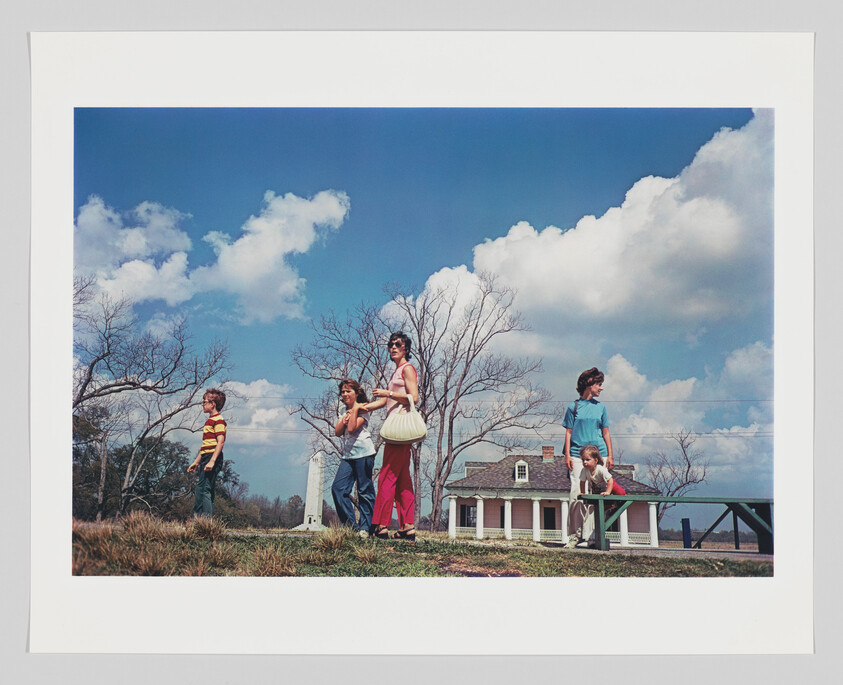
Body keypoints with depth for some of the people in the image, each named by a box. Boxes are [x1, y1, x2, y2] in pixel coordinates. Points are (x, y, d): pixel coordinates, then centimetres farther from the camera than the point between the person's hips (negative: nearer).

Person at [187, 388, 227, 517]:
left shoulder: (218, 420, -8)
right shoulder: (210, 421, 23)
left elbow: (220, 442, -18)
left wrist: (212, 461, -26)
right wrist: (196, 462, 26)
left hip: (212, 458, -10)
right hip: (206, 459, 10)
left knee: (203, 489, -15)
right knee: (205, 491, 9)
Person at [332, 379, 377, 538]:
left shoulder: (362, 411, 0)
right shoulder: (343, 413, 21)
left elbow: (352, 428, -16)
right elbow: (337, 432, 7)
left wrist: (355, 409, -11)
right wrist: (345, 418, -5)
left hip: (363, 454, -7)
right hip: (348, 455, 7)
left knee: (364, 491, -3)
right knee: (338, 488, -6)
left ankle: (365, 528, 1)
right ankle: (351, 524, -2)